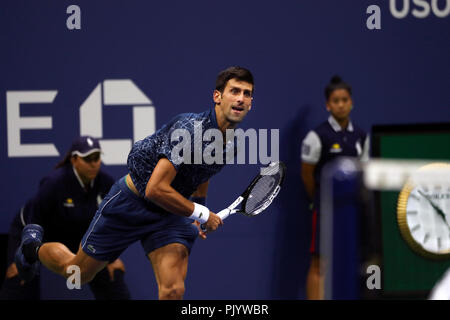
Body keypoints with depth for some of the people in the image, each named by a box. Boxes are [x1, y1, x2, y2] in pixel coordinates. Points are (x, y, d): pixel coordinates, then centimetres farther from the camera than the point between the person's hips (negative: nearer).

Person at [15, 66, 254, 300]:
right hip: (131, 203, -5)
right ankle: (34, 246, 47)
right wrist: (202, 214, -25)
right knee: (77, 273, 14)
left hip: (170, 212, 6)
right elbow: (156, 189, -34)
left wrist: (197, 220, 9)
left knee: (173, 291, -18)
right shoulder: (189, 129, -30)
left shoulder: (231, 145, -5)